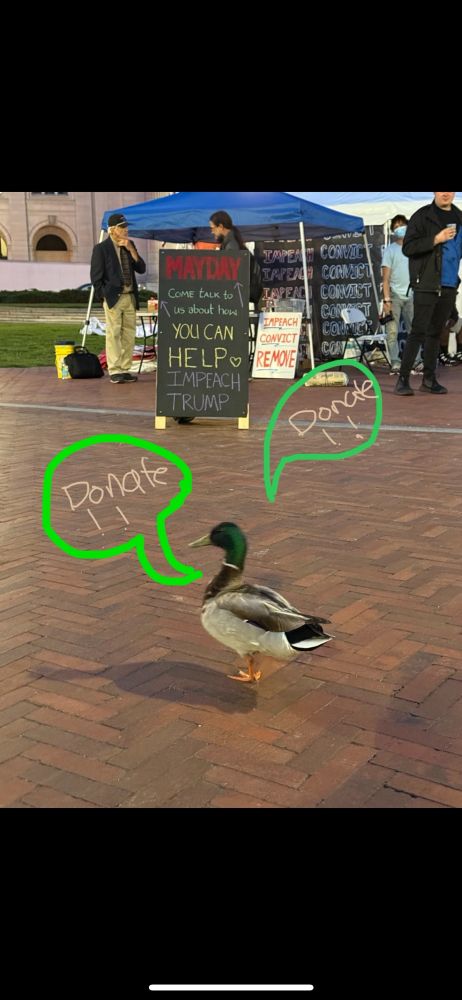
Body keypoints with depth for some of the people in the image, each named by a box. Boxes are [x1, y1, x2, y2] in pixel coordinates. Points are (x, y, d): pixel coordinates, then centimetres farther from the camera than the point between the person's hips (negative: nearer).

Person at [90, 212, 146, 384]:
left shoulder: (130, 246, 12)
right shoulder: (101, 249, -4)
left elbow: (141, 269, 5)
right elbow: (96, 276, -4)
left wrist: (131, 250, -6)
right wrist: (104, 297, -8)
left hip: (130, 297, 6)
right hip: (113, 297, -6)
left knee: (129, 334, 5)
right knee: (113, 334, -6)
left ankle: (125, 370, 11)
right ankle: (114, 371, -3)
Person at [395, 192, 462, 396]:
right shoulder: (422, 216, -5)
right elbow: (407, 248, -11)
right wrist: (436, 239, -19)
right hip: (427, 285, -6)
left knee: (435, 332, 9)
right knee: (418, 331, -8)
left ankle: (429, 379, 14)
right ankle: (403, 379, -5)